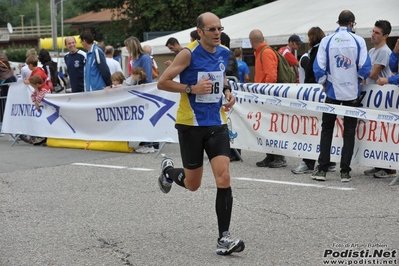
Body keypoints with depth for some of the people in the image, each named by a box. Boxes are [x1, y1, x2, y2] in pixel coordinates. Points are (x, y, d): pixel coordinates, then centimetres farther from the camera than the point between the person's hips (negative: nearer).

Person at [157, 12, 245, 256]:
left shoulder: (224, 53, 4)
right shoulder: (189, 53, -13)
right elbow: (162, 82, -10)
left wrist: (227, 92, 5)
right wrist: (192, 88, -21)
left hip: (217, 123, 4)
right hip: (191, 124, -4)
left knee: (224, 178, -11)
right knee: (193, 184, 8)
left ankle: (224, 238, -7)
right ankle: (168, 170, 44)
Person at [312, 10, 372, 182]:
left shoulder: (327, 41, -5)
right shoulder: (358, 41, -6)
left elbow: (319, 68, -6)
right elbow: (365, 68, -7)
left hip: (332, 92, 0)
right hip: (352, 92, 0)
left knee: (326, 130, 10)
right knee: (349, 131, 7)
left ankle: (322, 169, 5)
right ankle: (345, 171, 4)